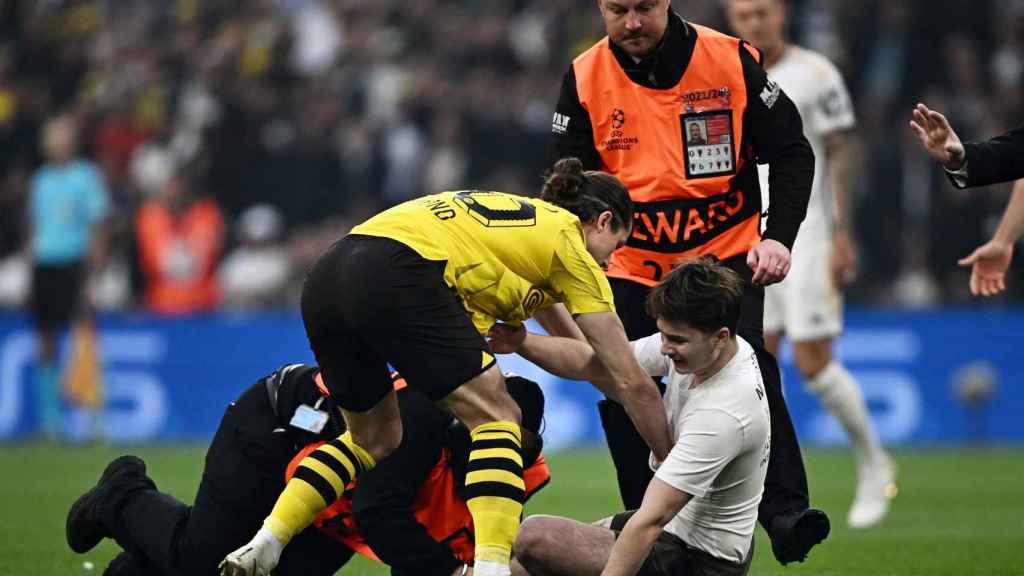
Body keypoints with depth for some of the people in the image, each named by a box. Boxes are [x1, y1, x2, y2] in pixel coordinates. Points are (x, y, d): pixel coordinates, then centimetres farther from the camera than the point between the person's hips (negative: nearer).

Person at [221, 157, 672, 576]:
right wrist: (673, 463, 25)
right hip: (400, 278, -8)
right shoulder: (571, 244, 14)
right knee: (496, 418, 3)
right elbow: (631, 382, 16)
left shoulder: (524, 218, 35)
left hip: (325, 280, 8)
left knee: (373, 437, 24)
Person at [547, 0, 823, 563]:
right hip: (631, 267, 2)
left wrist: (778, 237, -14)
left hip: (727, 256, -2)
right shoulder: (584, 79, -4)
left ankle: (785, 515, -20)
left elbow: (790, 152, -2)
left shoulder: (730, 60, -9)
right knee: (623, 397, 0)